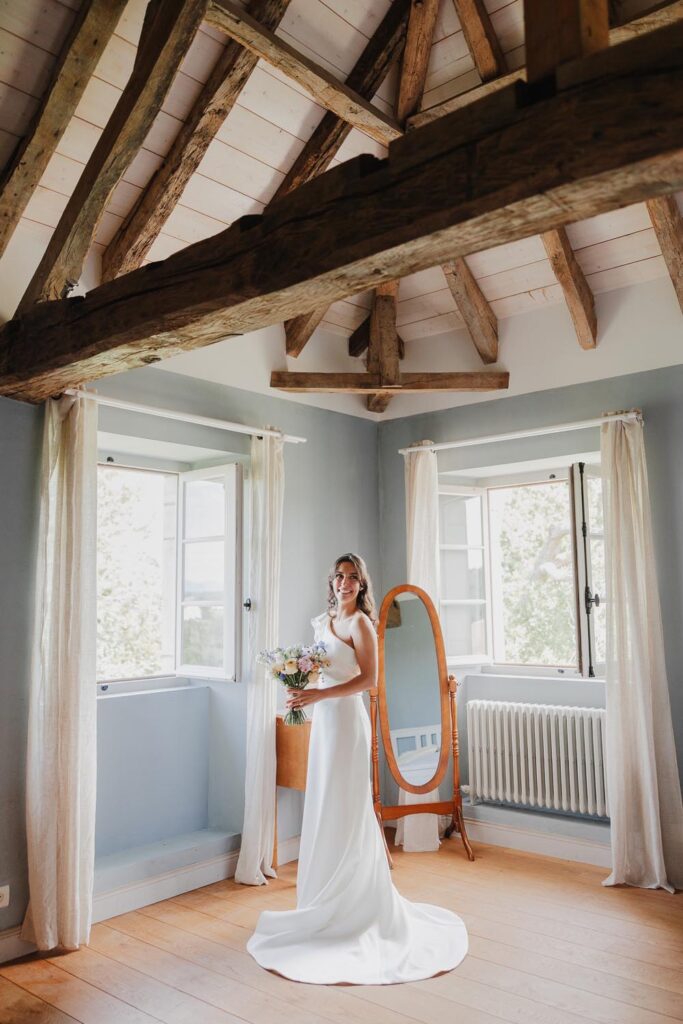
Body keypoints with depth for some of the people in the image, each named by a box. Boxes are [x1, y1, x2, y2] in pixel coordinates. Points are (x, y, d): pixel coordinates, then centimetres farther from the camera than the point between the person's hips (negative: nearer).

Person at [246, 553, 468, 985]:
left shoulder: (360, 623, -11)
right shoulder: (321, 622, 13)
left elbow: (369, 679, -18)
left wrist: (320, 694, -24)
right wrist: (302, 690, -1)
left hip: (347, 721, -8)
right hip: (323, 721, 8)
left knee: (344, 812, 0)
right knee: (323, 810, 13)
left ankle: (349, 907, 14)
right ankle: (329, 900, 27)